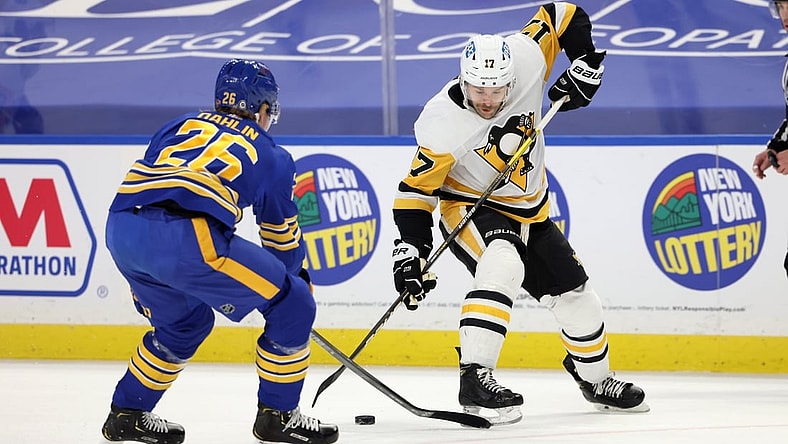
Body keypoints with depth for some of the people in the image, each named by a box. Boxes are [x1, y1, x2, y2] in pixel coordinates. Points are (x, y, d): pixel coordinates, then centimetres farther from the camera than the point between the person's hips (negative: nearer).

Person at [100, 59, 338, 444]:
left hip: (121, 229, 6)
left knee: (186, 321, 33)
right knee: (292, 303, 12)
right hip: (186, 239, -6)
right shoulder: (270, 155, 21)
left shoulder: (180, 126, 32)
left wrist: (147, 280, 42)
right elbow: (282, 235, 30)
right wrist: (298, 277, 50)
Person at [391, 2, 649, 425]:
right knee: (502, 267, -37)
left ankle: (596, 378, 40)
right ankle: (475, 378, -37)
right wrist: (410, 249, -29)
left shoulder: (526, 59, -21)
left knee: (576, 295, 14)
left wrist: (585, 64, -13)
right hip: (471, 210, -6)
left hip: (530, 213, 6)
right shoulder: (443, 124, -30)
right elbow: (416, 190, -22)